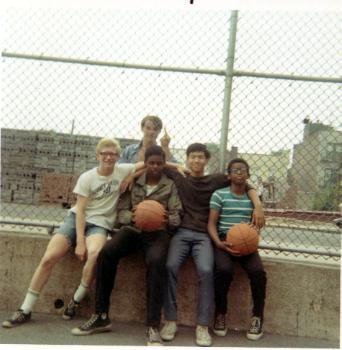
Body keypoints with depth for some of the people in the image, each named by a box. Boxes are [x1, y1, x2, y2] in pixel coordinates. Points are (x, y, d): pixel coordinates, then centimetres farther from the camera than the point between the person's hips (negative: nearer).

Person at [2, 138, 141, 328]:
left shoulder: (123, 171, -2)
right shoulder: (87, 177, -5)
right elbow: (80, 210, -9)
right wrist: (80, 241, -17)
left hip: (100, 224, -1)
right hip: (76, 219, 1)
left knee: (95, 254, -35)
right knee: (48, 258, -15)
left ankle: (76, 300, -8)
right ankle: (25, 310, 2)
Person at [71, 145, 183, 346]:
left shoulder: (171, 185, 11)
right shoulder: (133, 182, 16)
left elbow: (177, 218, 5)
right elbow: (121, 212, 11)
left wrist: (165, 219, -18)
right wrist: (131, 217, -12)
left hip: (158, 232, -2)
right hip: (132, 229, 2)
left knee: (156, 261, -36)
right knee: (106, 252, -28)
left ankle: (153, 326, -30)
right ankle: (101, 317, -16)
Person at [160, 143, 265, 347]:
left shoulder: (217, 180, 11)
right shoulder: (178, 177, 12)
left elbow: (247, 186, 12)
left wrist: (258, 205, -3)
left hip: (204, 236, 0)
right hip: (182, 232, 1)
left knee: (206, 271, -27)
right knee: (170, 266, -26)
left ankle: (203, 326, -18)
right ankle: (171, 321, -14)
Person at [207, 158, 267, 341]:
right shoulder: (219, 194, 1)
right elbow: (211, 223, -1)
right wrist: (219, 243, -18)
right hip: (224, 241, -2)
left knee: (258, 271, -25)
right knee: (224, 269, -31)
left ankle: (258, 317, -1)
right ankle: (220, 314, -5)